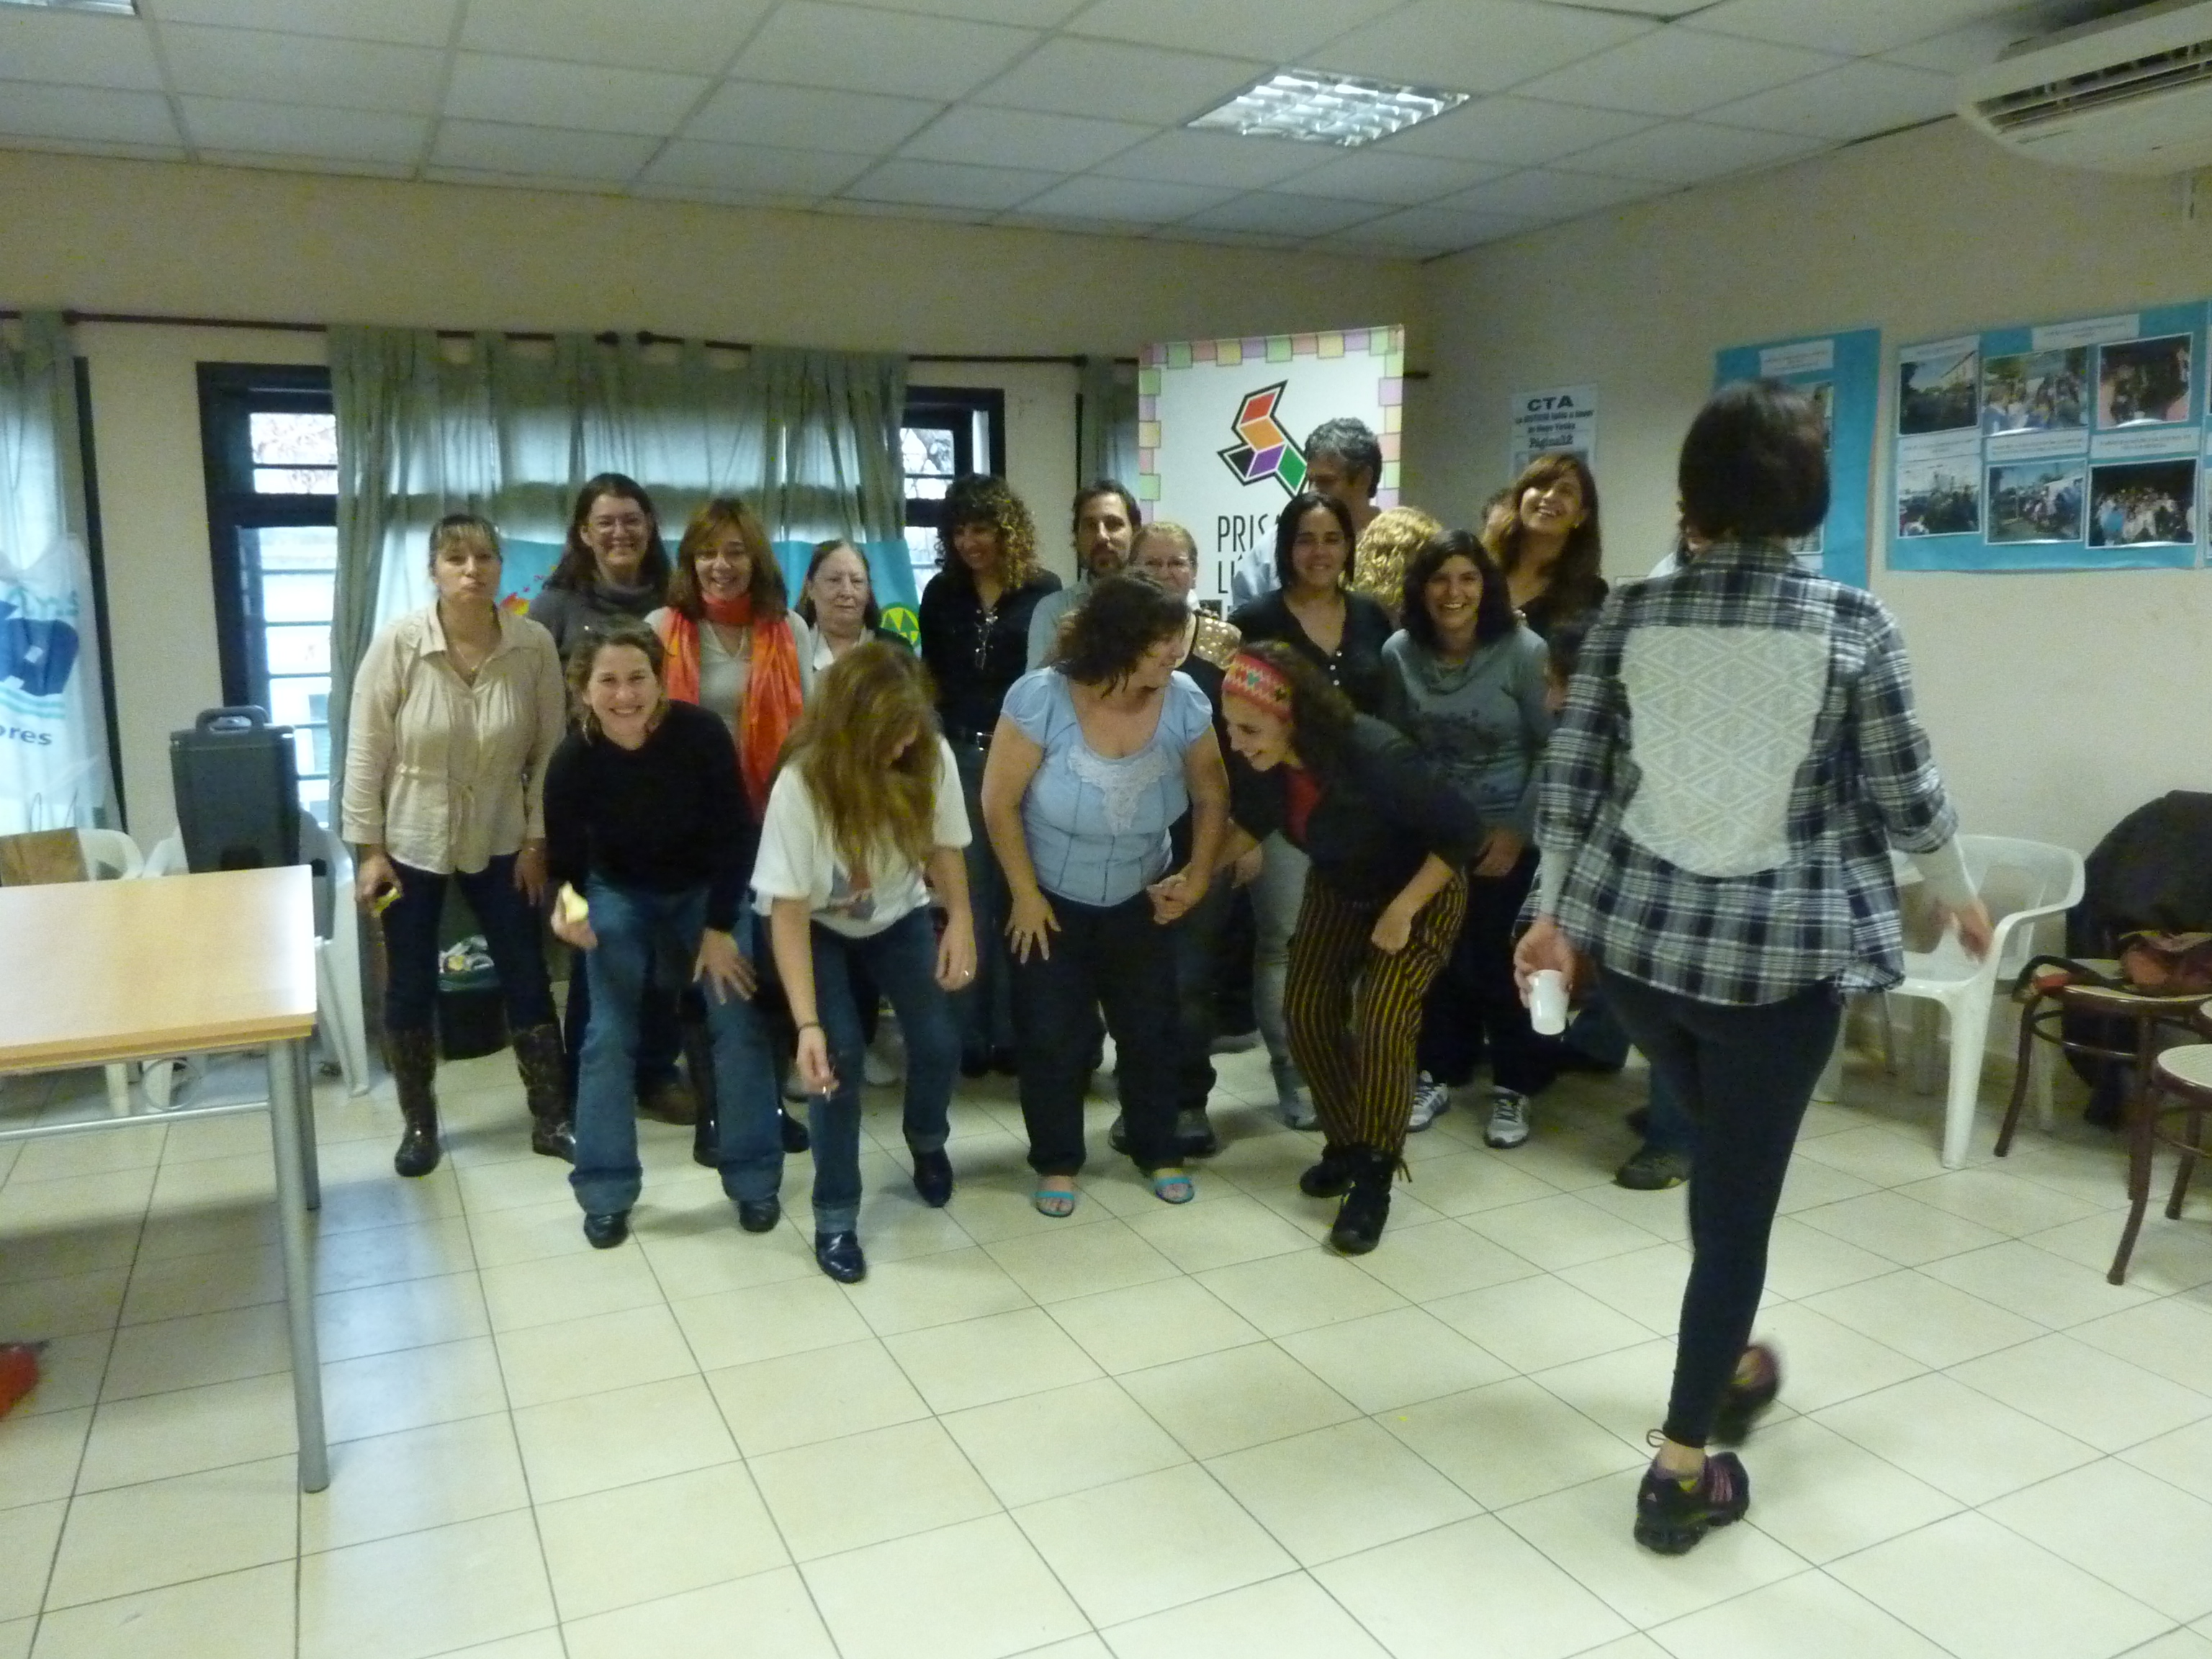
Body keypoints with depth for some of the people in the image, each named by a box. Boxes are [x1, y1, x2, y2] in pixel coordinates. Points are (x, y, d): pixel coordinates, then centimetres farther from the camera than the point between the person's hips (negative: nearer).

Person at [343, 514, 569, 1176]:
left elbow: (549, 748, -4)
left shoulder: (534, 645, -12)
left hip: (498, 843, 1)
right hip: (411, 842, -1)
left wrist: (537, 839, -4)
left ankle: (551, 1119, 17)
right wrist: (368, 849, -10)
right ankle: (418, 1123, 26)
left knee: (527, 976, 5)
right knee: (410, 986, 8)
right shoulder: (397, 644, -16)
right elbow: (366, 753, -11)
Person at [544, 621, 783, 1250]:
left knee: (739, 1023, -6)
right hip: (620, 896, 1)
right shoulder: (573, 760, -25)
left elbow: (737, 835, -17)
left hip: (706, 888, 0)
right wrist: (567, 905, -32)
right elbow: (565, 860, -11)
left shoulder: (701, 733, -28)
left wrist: (720, 927, -15)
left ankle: (754, 1181, 9)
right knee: (608, 1038, -4)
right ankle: (606, 1194, 11)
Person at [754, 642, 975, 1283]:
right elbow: (787, 909, -30)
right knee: (840, 1055, -18)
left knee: (940, 1045, -6)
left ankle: (927, 1144, 31)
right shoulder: (801, 783, -33)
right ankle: (835, 1218, 4)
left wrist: (961, 920, -23)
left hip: (898, 919, 3)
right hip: (822, 928, -3)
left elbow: (944, 845, -6)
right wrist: (807, 1023, -37)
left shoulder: (932, 756, -24)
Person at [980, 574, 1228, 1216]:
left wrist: (1198, 874, -14)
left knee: (1150, 1030, 11)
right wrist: (1026, 894, -13)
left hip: (1138, 902, 3)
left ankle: (1159, 1152, 31)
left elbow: (1213, 799, -5)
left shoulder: (1184, 702, -17)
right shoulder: (1041, 698, -25)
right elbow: (1000, 804, -17)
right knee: (1051, 1037, 5)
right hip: (1050, 900, -2)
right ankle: (1057, 1162, 24)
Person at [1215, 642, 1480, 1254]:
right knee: (1307, 1016, 2)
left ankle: (1374, 1177, 1)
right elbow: (1252, 819, 0)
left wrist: (1402, 911, -25)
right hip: (1336, 890, 6)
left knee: (1381, 1025, -17)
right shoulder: (1259, 759, -23)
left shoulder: (1376, 757, -39)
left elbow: (1462, 831, -28)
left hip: (1422, 891, -6)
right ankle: (1345, 1146, 24)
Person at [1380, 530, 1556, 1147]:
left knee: (1495, 953, -2)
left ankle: (1514, 1085, 17)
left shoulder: (1524, 651, -14)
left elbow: (1552, 748, -9)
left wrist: (1518, 831, -12)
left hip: (1507, 831, -3)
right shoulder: (1400, 652, -5)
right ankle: (1438, 1072, 26)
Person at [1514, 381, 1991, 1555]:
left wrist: (1551, 913, 11)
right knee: (1740, 1193, 8)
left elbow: (1567, 779, 0)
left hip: (1633, 935, 4)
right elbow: (1905, 796, 0)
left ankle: (1728, 1366, 44)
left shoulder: (1629, 614, -1)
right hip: (1778, 951, -3)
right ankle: (1684, 1468, 14)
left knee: (1722, 1157, 27)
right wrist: (1961, 895, 19)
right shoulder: (1852, 625, -7)